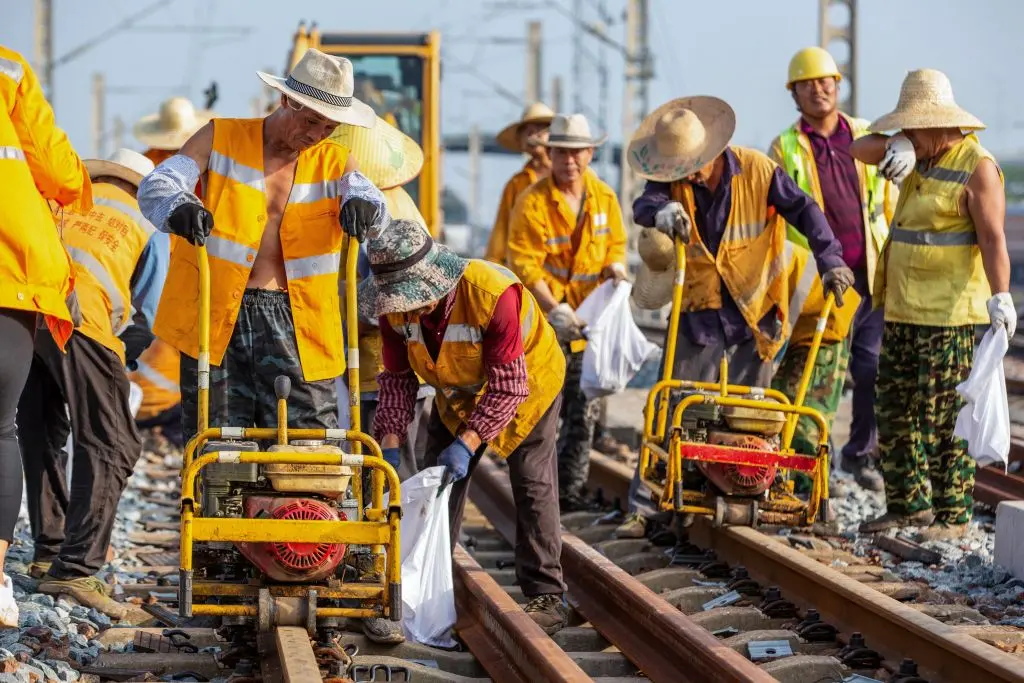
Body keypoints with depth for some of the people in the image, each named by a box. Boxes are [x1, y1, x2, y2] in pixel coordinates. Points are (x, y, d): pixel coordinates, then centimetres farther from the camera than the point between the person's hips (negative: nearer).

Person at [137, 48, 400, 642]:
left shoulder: (334, 162, 10)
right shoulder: (220, 140, 4)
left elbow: (367, 198, -8)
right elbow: (156, 185, -8)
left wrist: (364, 206, -34)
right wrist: (178, 205, -33)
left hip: (295, 326, 1)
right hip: (218, 324, -1)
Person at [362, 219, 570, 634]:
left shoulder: (493, 294, -41)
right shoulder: (394, 307, -24)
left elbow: (507, 387, -35)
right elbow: (398, 378, -11)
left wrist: (468, 443, -42)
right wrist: (390, 444, -22)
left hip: (524, 385, -5)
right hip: (457, 393, 6)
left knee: (532, 487, -10)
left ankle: (546, 598, -7)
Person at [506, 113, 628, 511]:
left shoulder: (604, 198, 6)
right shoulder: (532, 202, -9)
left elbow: (616, 244, 18)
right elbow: (523, 262, -14)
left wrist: (615, 266, -7)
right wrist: (554, 308, -24)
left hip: (591, 321, 5)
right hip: (545, 322, -5)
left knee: (584, 411, 7)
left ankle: (571, 489, 15)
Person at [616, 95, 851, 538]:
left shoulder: (756, 170, -8)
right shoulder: (674, 181, -6)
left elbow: (803, 211, -10)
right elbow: (644, 205, -25)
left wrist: (830, 260, -22)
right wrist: (662, 211, -49)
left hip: (753, 310, 0)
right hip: (698, 311, 0)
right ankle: (642, 508, -3)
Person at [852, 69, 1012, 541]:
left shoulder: (976, 167, -11)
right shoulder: (919, 158, 13)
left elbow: (993, 238, -19)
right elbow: (860, 149, 8)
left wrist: (1000, 296, -30)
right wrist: (896, 146, -12)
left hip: (952, 316, -8)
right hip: (903, 311, 8)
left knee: (944, 418, -6)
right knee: (895, 411, 12)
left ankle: (952, 516, 0)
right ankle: (907, 505, 21)